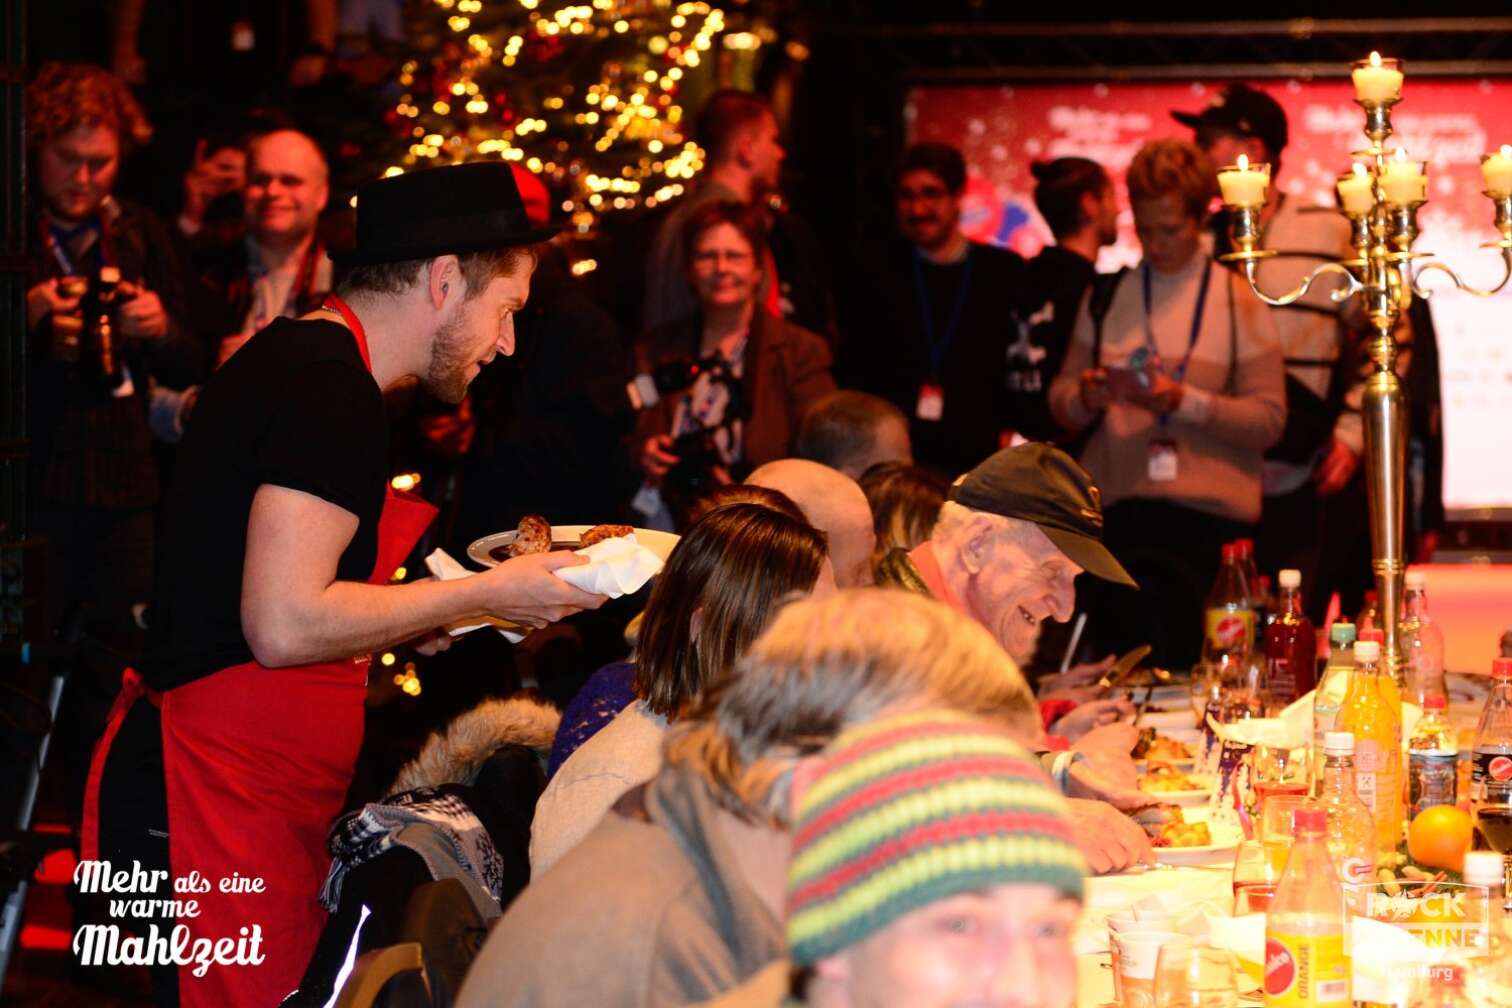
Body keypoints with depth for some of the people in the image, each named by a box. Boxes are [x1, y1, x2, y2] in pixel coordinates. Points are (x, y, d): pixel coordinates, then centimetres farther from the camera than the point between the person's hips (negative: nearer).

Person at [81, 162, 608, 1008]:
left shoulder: (296, 358, 16)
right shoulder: (332, 390, -16)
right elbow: (285, 626, -24)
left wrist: (416, 614, 18)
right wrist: (485, 596, -15)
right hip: (215, 801, -10)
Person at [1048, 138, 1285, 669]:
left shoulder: (1239, 301, 5)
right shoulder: (1107, 297, 13)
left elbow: (1269, 419, -2)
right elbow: (1061, 401, 13)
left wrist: (1185, 402, -15)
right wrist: (1085, 397, -9)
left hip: (1208, 513, -2)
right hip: (1116, 509, 2)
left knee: (1185, 665, -7)